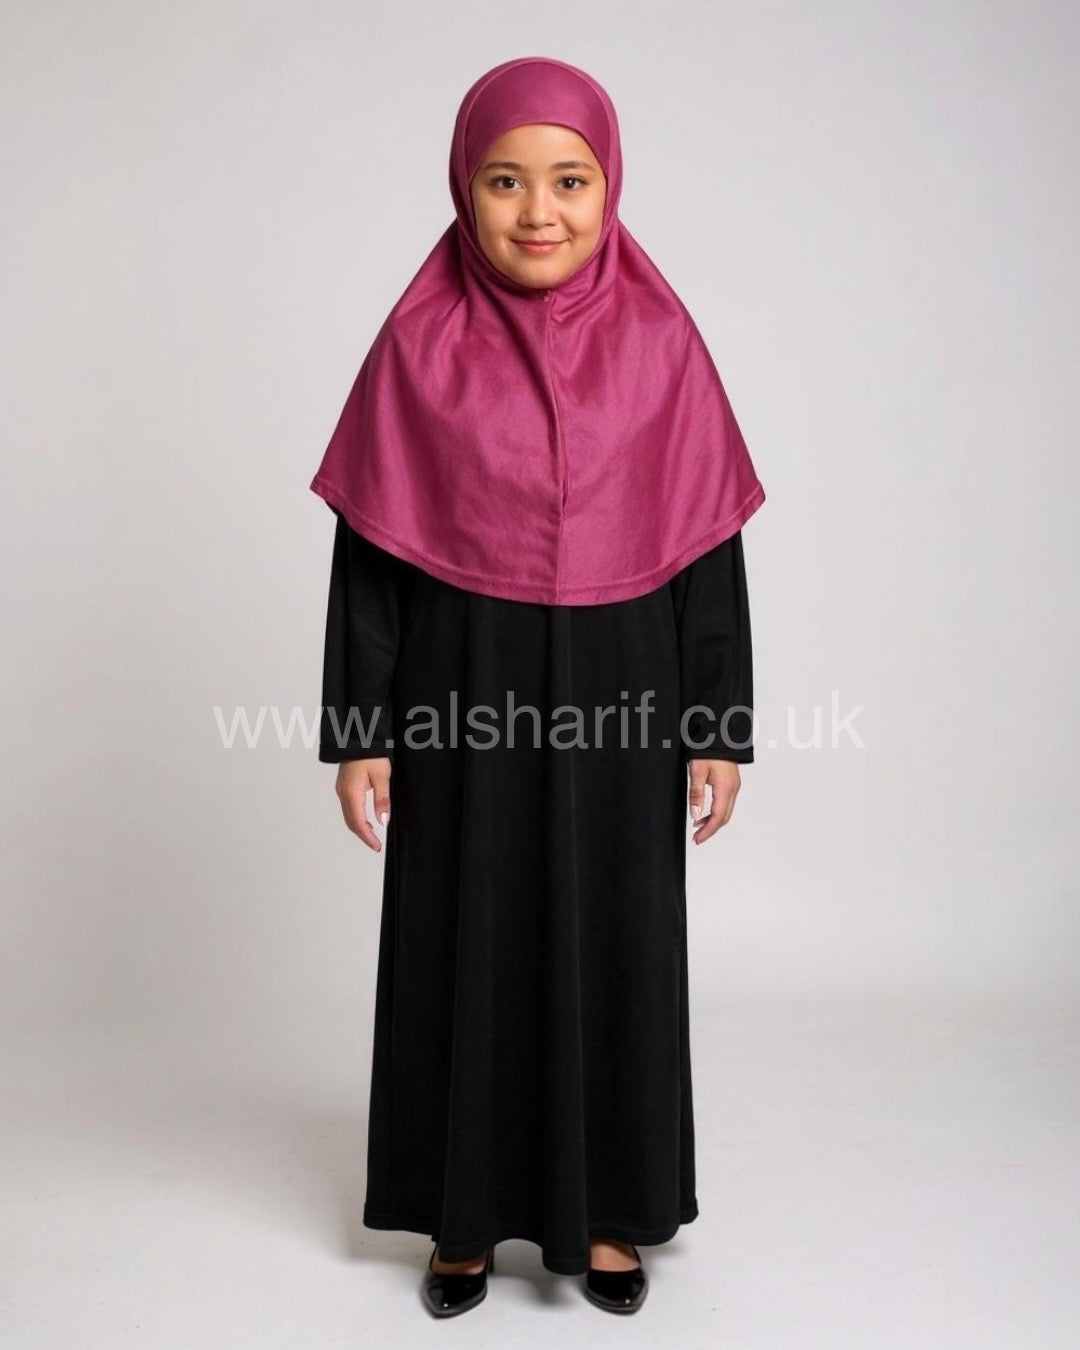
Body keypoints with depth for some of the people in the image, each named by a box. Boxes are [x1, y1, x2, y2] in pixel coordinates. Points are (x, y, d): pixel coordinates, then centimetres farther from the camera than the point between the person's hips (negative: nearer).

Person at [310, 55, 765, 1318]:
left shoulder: (660, 342, -3)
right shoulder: (420, 344, -3)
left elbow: (709, 546, 0)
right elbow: (369, 550, -1)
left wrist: (719, 729, -1)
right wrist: (358, 730, -3)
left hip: (617, 700, 1)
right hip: (462, 699, 0)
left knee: (612, 947, 10)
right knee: (463, 949, 11)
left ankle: (604, 1208, 31)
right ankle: (468, 1211, 30)